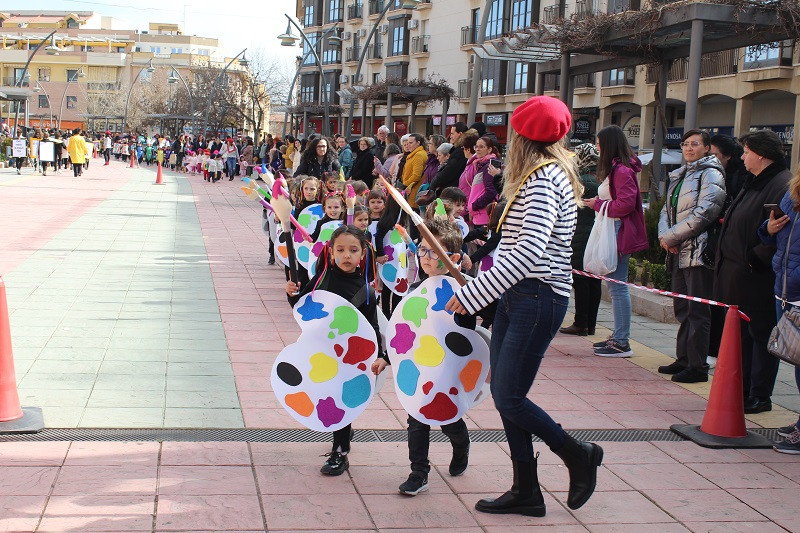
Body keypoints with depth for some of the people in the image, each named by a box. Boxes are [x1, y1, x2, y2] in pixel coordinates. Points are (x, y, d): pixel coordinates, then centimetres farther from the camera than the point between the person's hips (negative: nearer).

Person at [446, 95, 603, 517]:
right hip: (518, 296, 10)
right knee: (504, 395, 9)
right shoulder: (547, 174, 16)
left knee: (509, 398, -7)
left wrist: (472, 295, -26)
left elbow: (529, 250, -27)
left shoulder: (544, 179, -15)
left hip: (537, 299, -10)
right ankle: (526, 490, 18)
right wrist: (481, 287, 16)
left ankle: (578, 455, 13)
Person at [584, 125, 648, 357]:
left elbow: (626, 204, -22)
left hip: (619, 232, -11)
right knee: (613, 285, 15)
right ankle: (618, 336, 23)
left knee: (617, 286, -9)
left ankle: (622, 343, -7)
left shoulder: (621, 170, -15)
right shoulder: (615, 168, 18)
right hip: (612, 231, 11)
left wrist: (598, 204, -12)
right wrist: (599, 202, 10)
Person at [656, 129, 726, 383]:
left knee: (697, 310, -6)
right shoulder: (679, 176, 19)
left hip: (698, 252, -9)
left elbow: (704, 213, -16)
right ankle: (683, 359, 23)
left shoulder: (711, 174, -7)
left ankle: (698, 367, -3)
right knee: (682, 308, 14)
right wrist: (664, 235, -2)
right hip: (679, 252, 9)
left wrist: (672, 237, -12)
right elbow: (667, 210, 19)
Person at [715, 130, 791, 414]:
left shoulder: (781, 185, -17)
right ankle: (742, 390, 25)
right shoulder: (753, 182, 16)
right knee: (740, 334, 15)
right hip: (737, 275, 10)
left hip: (757, 279, -10)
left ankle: (760, 396, 8)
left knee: (760, 334, 0)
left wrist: (754, 258, -21)